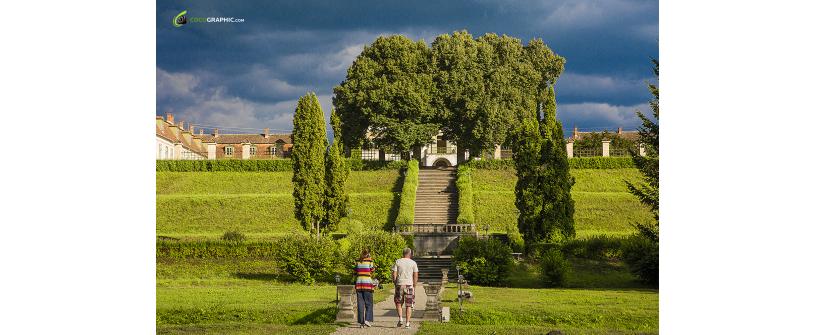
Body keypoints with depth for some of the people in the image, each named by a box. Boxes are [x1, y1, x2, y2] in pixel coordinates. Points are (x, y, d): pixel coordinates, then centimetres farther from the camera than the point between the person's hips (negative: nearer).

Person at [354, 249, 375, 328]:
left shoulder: (358, 262, 9)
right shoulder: (370, 261, -1)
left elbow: (355, 271, 10)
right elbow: (372, 273, 1)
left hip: (359, 283, 4)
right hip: (367, 284, -4)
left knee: (360, 304, 5)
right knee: (369, 303, 3)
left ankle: (361, 322, 3)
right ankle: (367, 319, -11)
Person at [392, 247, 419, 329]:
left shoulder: (397, 262, 3)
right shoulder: (413, 263, 3)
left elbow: (394, 275, -1)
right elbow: (416, 276, 1)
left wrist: (395, 284, 10)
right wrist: (413, 285, 10)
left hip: (399, 285, 0)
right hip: (409, 285, 0)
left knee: (398, 303, 14)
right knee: (408, 305, 5)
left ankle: (400, 318, -2)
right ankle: (407, 323, 2)